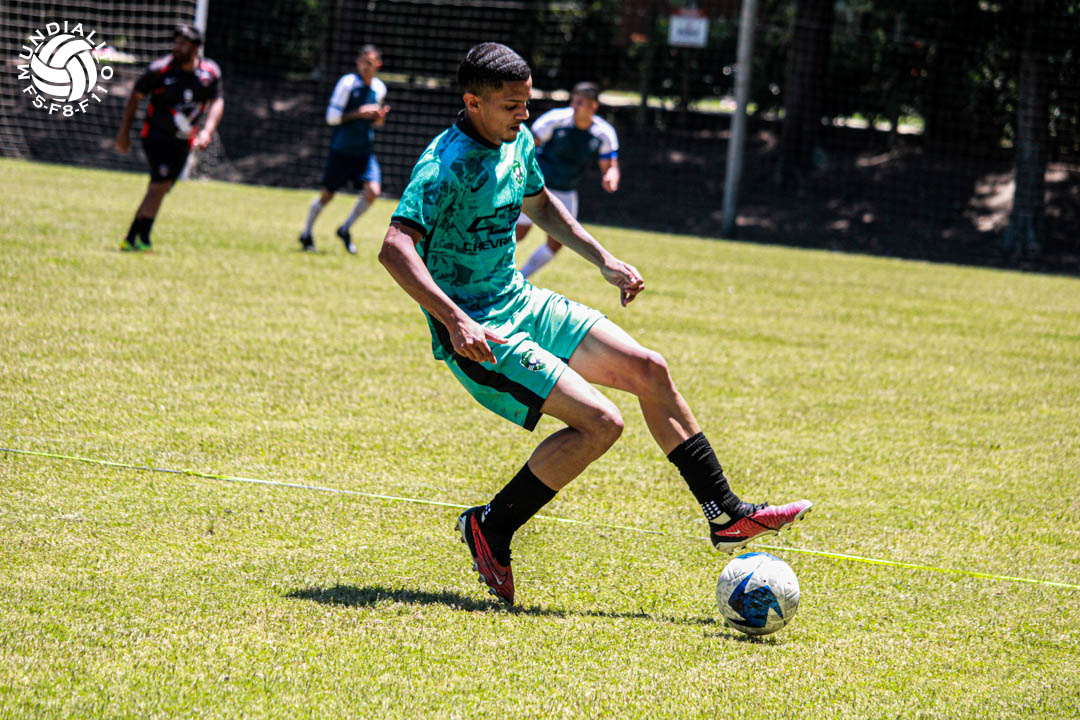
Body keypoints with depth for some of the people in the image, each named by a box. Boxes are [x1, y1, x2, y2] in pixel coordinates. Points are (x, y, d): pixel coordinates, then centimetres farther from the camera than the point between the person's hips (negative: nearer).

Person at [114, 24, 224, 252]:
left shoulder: (210, 72, -2)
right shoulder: (160, 69, -12)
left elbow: (217, 102, -4)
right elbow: (136, 96, -2)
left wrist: (207, 131, -22)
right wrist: (124, 131, -2)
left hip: (183, 141, 5)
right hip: (157, 136, -5)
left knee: (160, 188, 6)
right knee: (161, 183, -20)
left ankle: (131, 239, 13)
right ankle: (143, 239, -17)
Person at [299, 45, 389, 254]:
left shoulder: (379, 88, 7)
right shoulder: (347, 83, -12)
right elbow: (332, 117, -13)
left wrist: (378, 119, -2)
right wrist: (359, 113, -20)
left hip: (365, 151, 5)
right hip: (341, 150, -5)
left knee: (373, 190, -13)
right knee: (327, 195, 3)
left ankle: (345, 229, 7)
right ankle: (306, 234, 25)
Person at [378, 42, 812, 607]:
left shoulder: (518, 141, 6)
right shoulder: (446, 165, -22)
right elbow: (394, 248, -34)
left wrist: (603, 259, 21)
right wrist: (456, 321, -42)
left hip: (524, 305, 9)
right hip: (478, 335, -9)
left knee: (647, 370, 4)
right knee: (600, 422, -19)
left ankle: (726, 515, 14)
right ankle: (490, 530, -3)